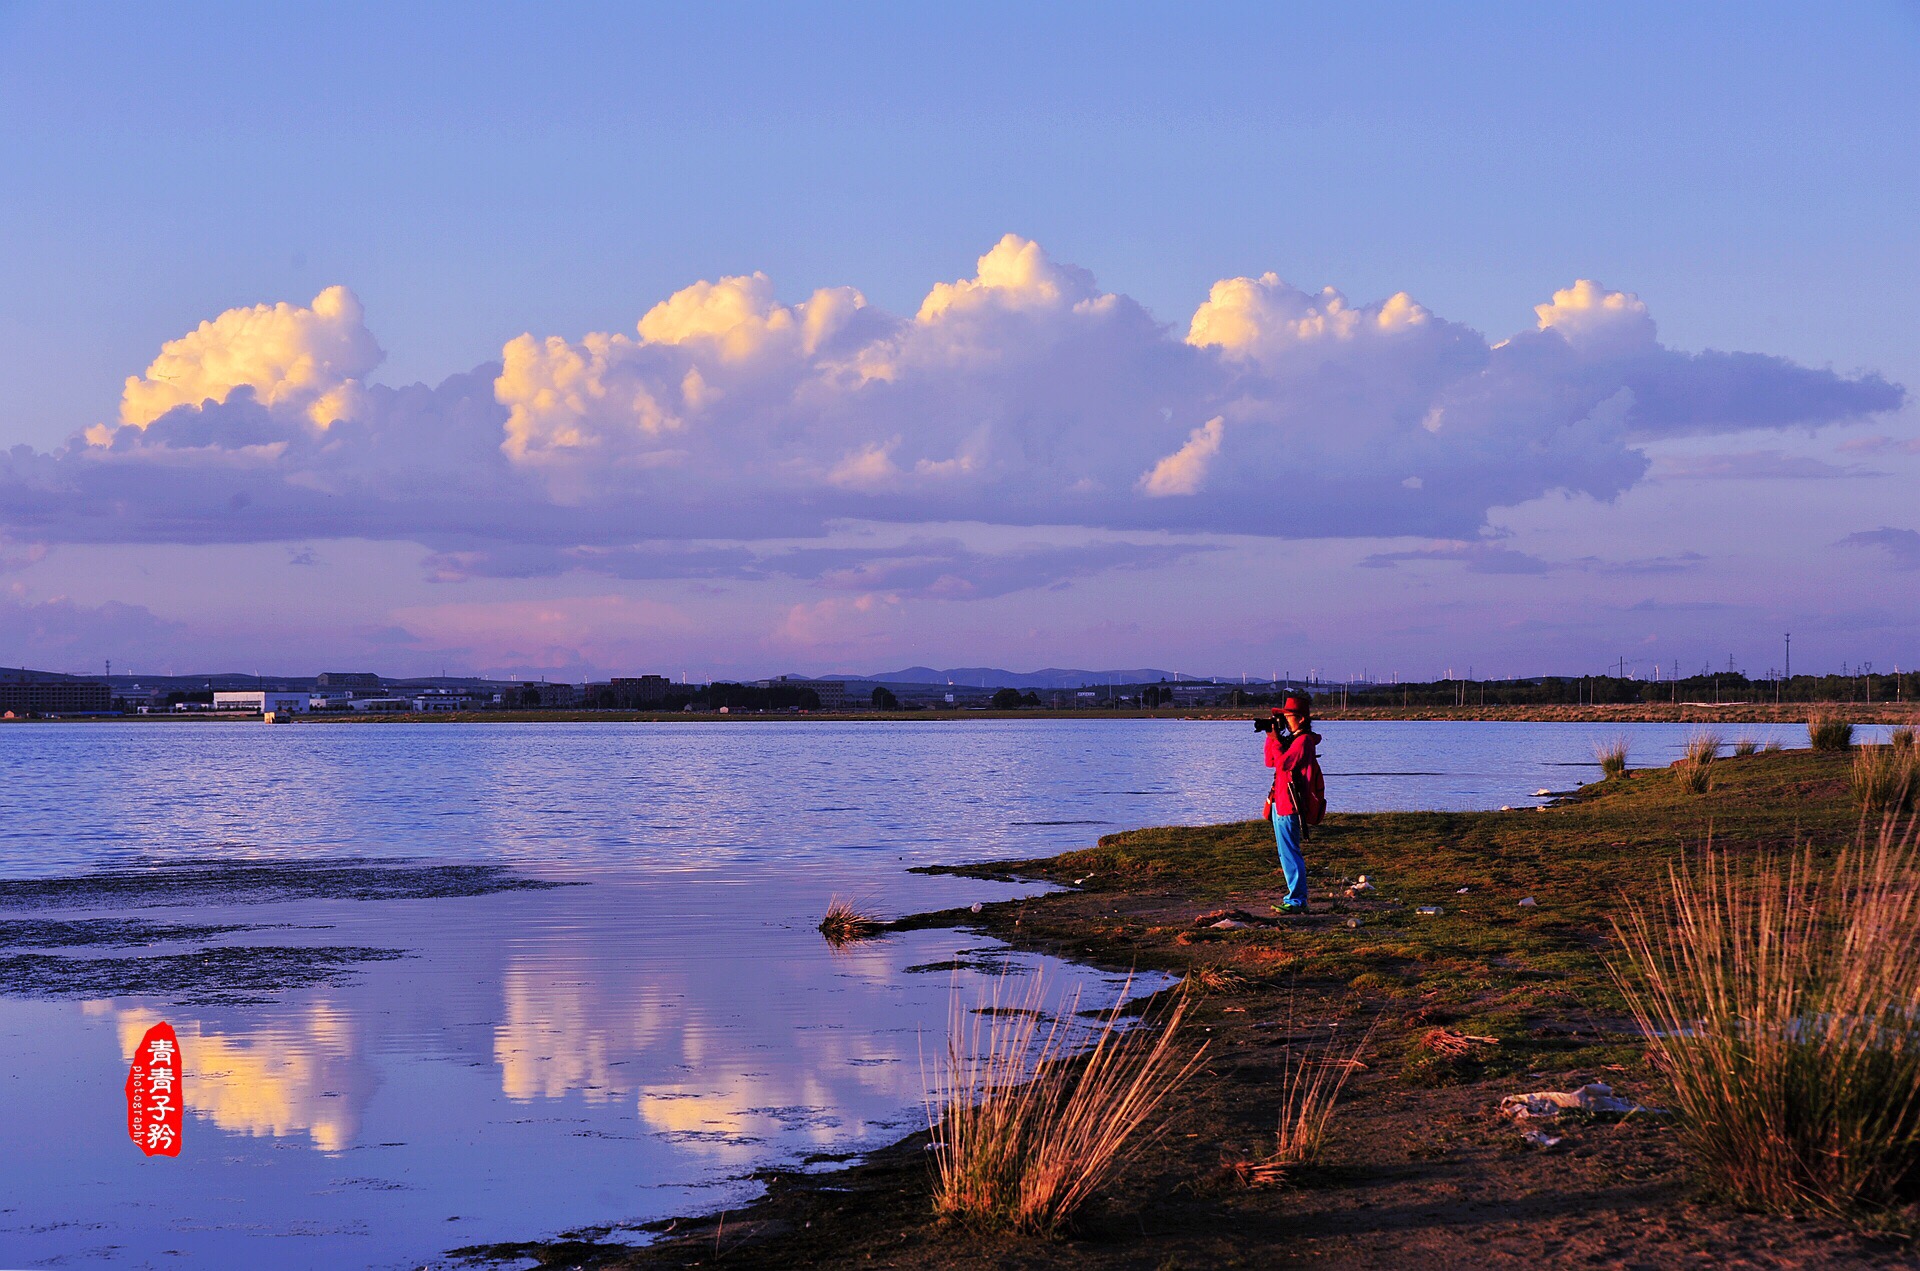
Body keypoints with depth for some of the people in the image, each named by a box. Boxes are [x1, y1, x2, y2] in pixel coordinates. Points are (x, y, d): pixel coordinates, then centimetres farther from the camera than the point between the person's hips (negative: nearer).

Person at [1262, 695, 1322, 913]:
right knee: (1288, 853, 14)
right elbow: (1271, 762, 19)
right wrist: (1271, 738, 8)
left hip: (1289, 806, -11)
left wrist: (1276, 740, -11)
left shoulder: (1303, 741, -13)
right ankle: (1296, 896, 20)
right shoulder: (1293, 739, 18)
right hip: (1280, 803, 11)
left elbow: (1282, 763, -22)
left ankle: (1297, 901, -9)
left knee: (1290, 853, -10)